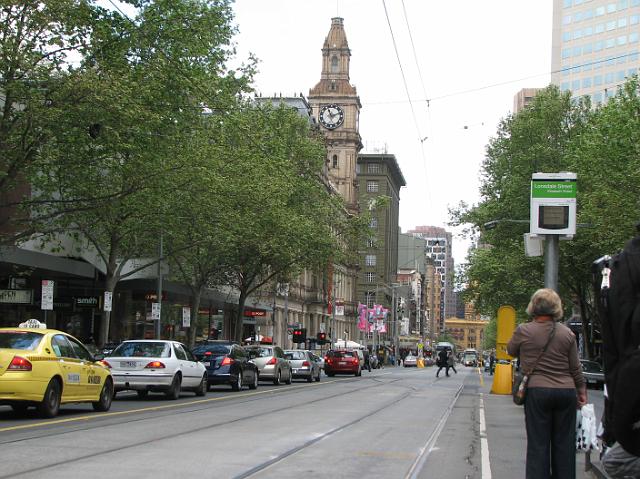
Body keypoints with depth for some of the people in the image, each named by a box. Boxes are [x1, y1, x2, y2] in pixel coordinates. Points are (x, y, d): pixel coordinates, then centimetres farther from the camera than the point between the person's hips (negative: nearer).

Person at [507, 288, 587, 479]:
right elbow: (575, 368, 6)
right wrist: (582, 391, 17)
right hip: (566, 392, 2)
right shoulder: (567, 334, 1)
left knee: (538, 444, 3)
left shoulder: (523, 331, -7)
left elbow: (511, 350, 12)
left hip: (537, 392, -2)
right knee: (564, 444, 10)